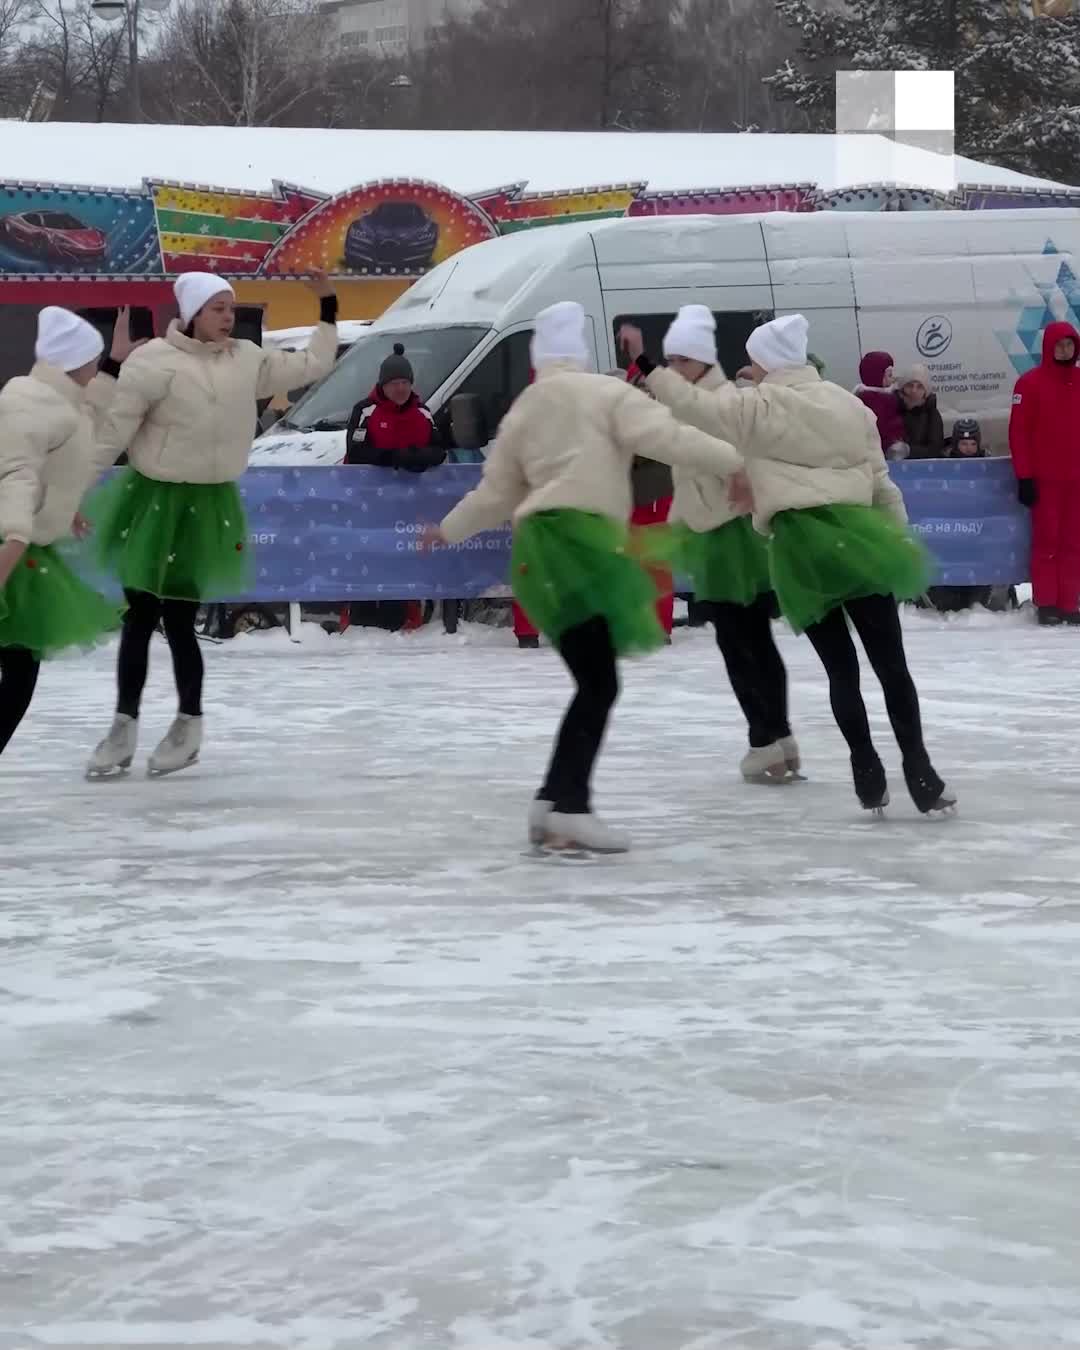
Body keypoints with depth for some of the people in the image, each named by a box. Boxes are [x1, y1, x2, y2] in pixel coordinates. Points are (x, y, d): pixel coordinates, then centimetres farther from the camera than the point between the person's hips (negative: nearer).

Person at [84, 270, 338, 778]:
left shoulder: (247, 361, 3)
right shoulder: (155, 361, -11)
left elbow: (312, 366, 14)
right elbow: (113, 430, -10)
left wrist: (327, 308, 10)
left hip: (208, 506, 2)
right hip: (154, 500, -2)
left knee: (178, 619, 2)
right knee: (140, 617, 4)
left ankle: (189, 724, 18)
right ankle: (124, 726, 14)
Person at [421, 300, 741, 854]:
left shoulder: (522, 413, 23)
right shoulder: (606, 394, 5)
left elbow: (497, 493, 28)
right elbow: (666, 437, -8)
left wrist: (449, 530, 45)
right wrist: (740, 461, -7)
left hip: (543, 548, 8)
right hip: (576, 538, -8)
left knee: (595, 684, 9)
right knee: (600, 685, -12)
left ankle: (554, 802, 6)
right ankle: (567, 805, -23)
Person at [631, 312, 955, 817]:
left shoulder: (761, 406, -2)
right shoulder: (847, 404, 14)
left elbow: (697, 406, -6)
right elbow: (879, 480, 17)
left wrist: (652, 372, 8)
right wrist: (901, 535, 24)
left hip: (802, 542, -3)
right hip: (857, 533, 3)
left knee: (841, 669, 6)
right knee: (891, 664, 4)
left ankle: (869, 776, 7)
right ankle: (920, 775, 3)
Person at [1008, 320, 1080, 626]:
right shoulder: (1031, 383, -4)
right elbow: (1019, 431, -7)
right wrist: (1024, 476, -11)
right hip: (1045, 479, -4)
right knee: (1046, 540, -2)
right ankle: (1046, 603, 2)